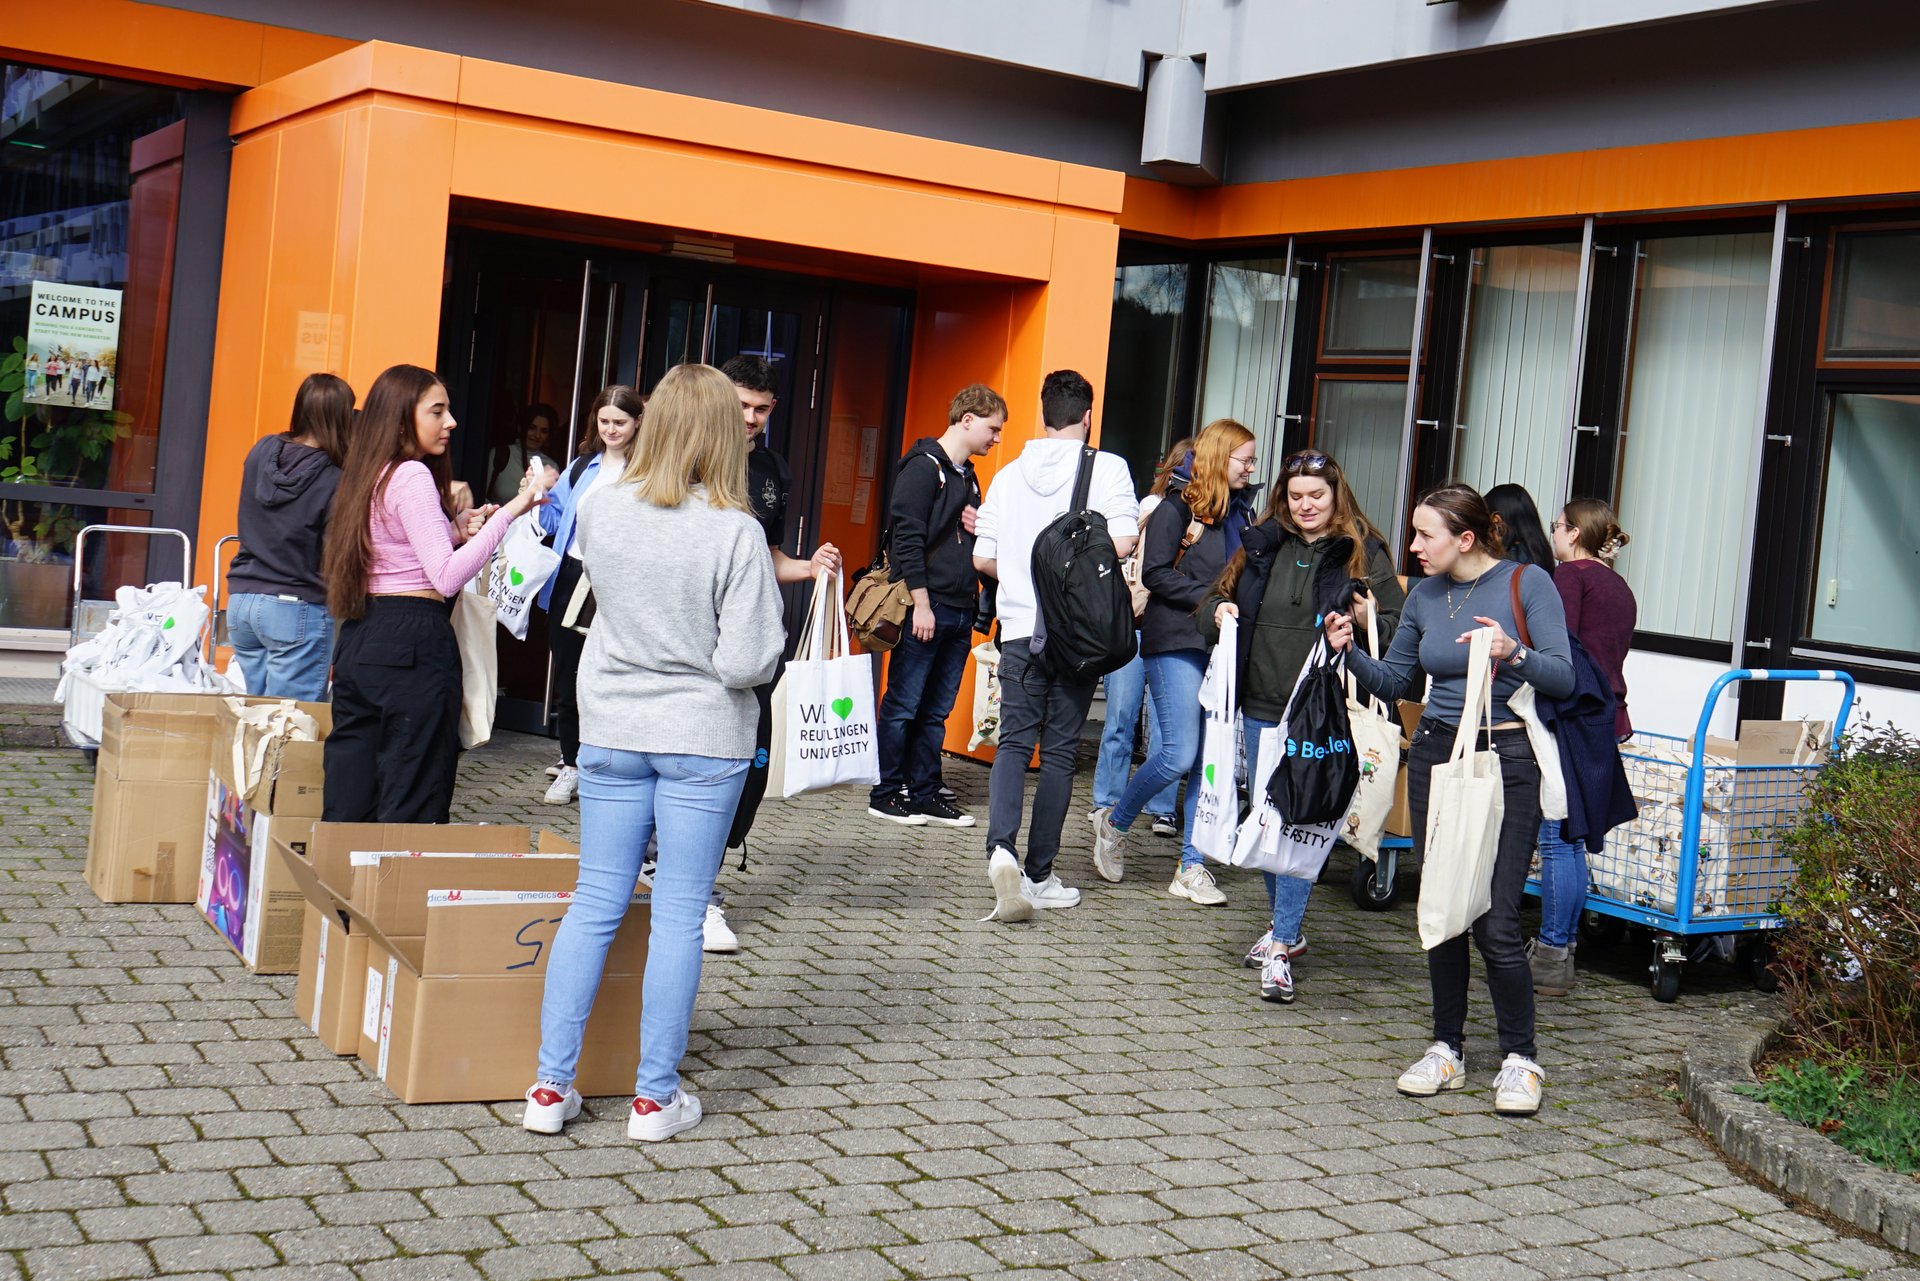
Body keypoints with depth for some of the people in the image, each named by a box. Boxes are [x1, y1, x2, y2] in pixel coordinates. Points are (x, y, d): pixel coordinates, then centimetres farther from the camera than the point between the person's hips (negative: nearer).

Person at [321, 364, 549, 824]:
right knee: (412, 804, -5)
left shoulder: (368, 476, 16)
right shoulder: (412, 477, -11)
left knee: (347, 801, 10)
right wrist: (511, 511, -18)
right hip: (413, 644, -9)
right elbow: (446, 577, -18)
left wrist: (455, 533, 14)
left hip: (360, 638, 9)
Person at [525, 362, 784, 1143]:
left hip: (612, 731, 4)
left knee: (595, 904, 11)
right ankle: (655, 1097, 11)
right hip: (703, 738, -3)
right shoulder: (734, 532, -16)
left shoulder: (600, 511, -4)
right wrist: (771, 636, 3)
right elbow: (747, 662, -17)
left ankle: (551, 1086, 14)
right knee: (679, 913, 5)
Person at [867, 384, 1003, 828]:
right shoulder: (924, 466, -8)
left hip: (960, 611, 8)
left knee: (936, 710, 10)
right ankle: (887, 793, 7)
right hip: (927, 606, -8)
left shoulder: (968, 475, 19)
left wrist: (982, 528, 6)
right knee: (903, 704, -1)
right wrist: (921, 603, -18)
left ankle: (925, 794, 15)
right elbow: (908, 538, -14)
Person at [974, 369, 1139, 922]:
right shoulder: (1107, 468, -5)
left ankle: (1001, 847, -19)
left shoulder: (1009, 474, 7)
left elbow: (983, 558, 8)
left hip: (1019, 627, 2)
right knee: (1059, 751, 6)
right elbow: (1121, 542, -16)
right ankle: (1039, 875, 11)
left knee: (1013, 741, 5)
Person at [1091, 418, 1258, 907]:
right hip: (1177, 642, -6)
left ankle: (1191, 867, 9)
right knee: (1180, 754, -10)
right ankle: (1114, 823, 15)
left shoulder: (1243, 510, 14)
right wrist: (1211, 600, -15)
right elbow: (1154, 573, -10)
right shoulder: (1179, 506, -5)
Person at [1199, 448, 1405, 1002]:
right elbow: (1217, 601, 21)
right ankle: (1286, 926, 30)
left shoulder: (1364, 554, 0)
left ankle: (1281, 949, -9)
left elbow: (1401, 630, 1)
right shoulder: (1262, 546, 10)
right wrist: (1218, 612, -2)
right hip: (1262, 707, 5)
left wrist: (1371, 621, -21)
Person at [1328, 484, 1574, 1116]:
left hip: (1506, 761, -5)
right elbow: (1394, 682, 16)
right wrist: (1351, 652, -2)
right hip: (1435, 756, 5)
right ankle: (1447, 1049, 19)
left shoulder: (1527, 584, -6)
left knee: (1496, 922, -8)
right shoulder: (1424, 595, 9)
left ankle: (1520, 1057, 8)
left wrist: (1514, 653, -28)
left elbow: (1565, 677, -11)